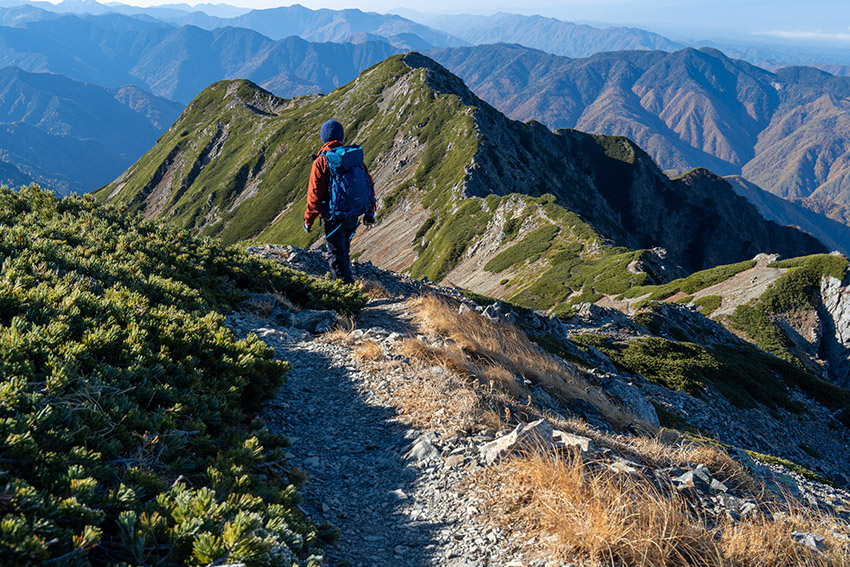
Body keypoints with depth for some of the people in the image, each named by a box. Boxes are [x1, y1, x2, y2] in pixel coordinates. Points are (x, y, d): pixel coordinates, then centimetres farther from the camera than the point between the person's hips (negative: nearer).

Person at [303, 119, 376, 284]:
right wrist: (370, 212, 17)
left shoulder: (321, 161, -12)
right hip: (354, 215, 6)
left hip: (334, 217, -6)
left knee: (337, 255, 4)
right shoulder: (356, 156, 3)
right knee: (344, 249, 23)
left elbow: (315, 195, -12)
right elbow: (369, 184, 8)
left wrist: (308, 220, -1)